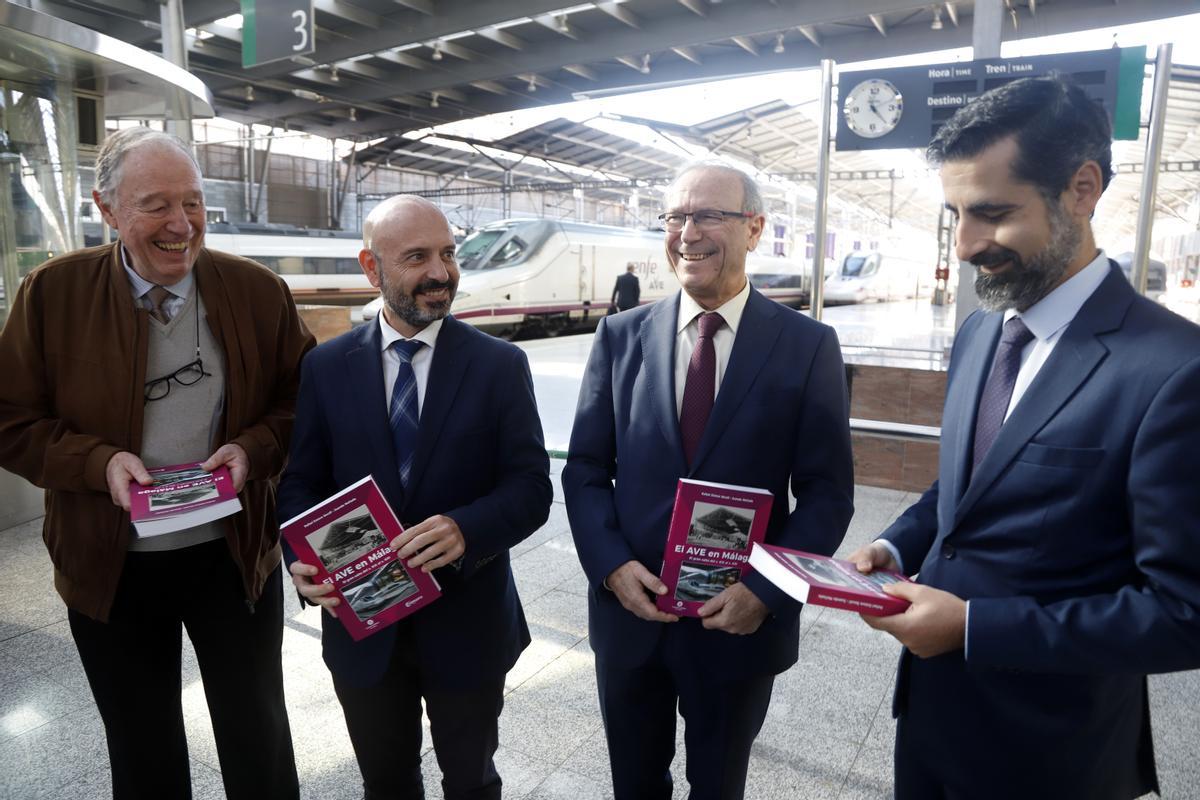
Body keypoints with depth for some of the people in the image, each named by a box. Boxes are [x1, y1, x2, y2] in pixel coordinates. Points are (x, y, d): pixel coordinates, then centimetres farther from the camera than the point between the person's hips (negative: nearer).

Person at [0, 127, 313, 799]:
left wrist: (255, 448, -17)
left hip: (236, 556, 0)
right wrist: (100, 462, -19)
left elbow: (304, 397, 0)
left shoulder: (258, 290, -6)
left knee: (259, 743, 17)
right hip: (109, 566, 1)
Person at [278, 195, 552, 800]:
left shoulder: (500, 364, -7)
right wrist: (303, 558, -19)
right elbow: (300, 483, 0)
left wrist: (466, 529, -30)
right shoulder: (325, 366, -2)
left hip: (466, 622, -1)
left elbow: (531, 487, -11)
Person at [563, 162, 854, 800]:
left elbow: (827, 493, -6)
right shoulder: (621, 336, -2)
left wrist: (766, 591, -16)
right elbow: (585, 470, 1)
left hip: (742, 620, -1)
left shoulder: (808, 346, -8)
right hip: (628, 609, 2)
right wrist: (611, 566, -13)